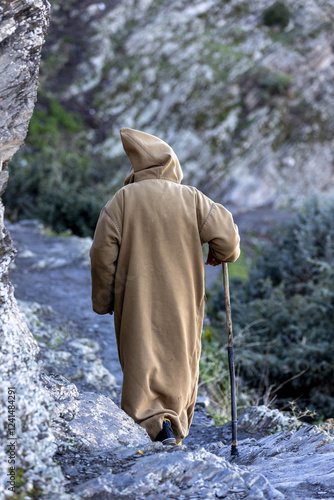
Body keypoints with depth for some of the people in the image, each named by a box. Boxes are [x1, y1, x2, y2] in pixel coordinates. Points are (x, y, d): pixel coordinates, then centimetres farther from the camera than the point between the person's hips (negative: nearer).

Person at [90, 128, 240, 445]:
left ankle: (158, 422, -19)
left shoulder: (123, 199, -6)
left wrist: (103, 300, 2)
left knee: (143, 359, 2)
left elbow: (103, 252, -8)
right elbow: (226, 237, -8)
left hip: (137, 298, -2)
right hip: (182, 298, 2)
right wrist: (221, 254, 15)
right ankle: (177, 427, 25)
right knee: (181, 360, 17)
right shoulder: (191, 198, -4)